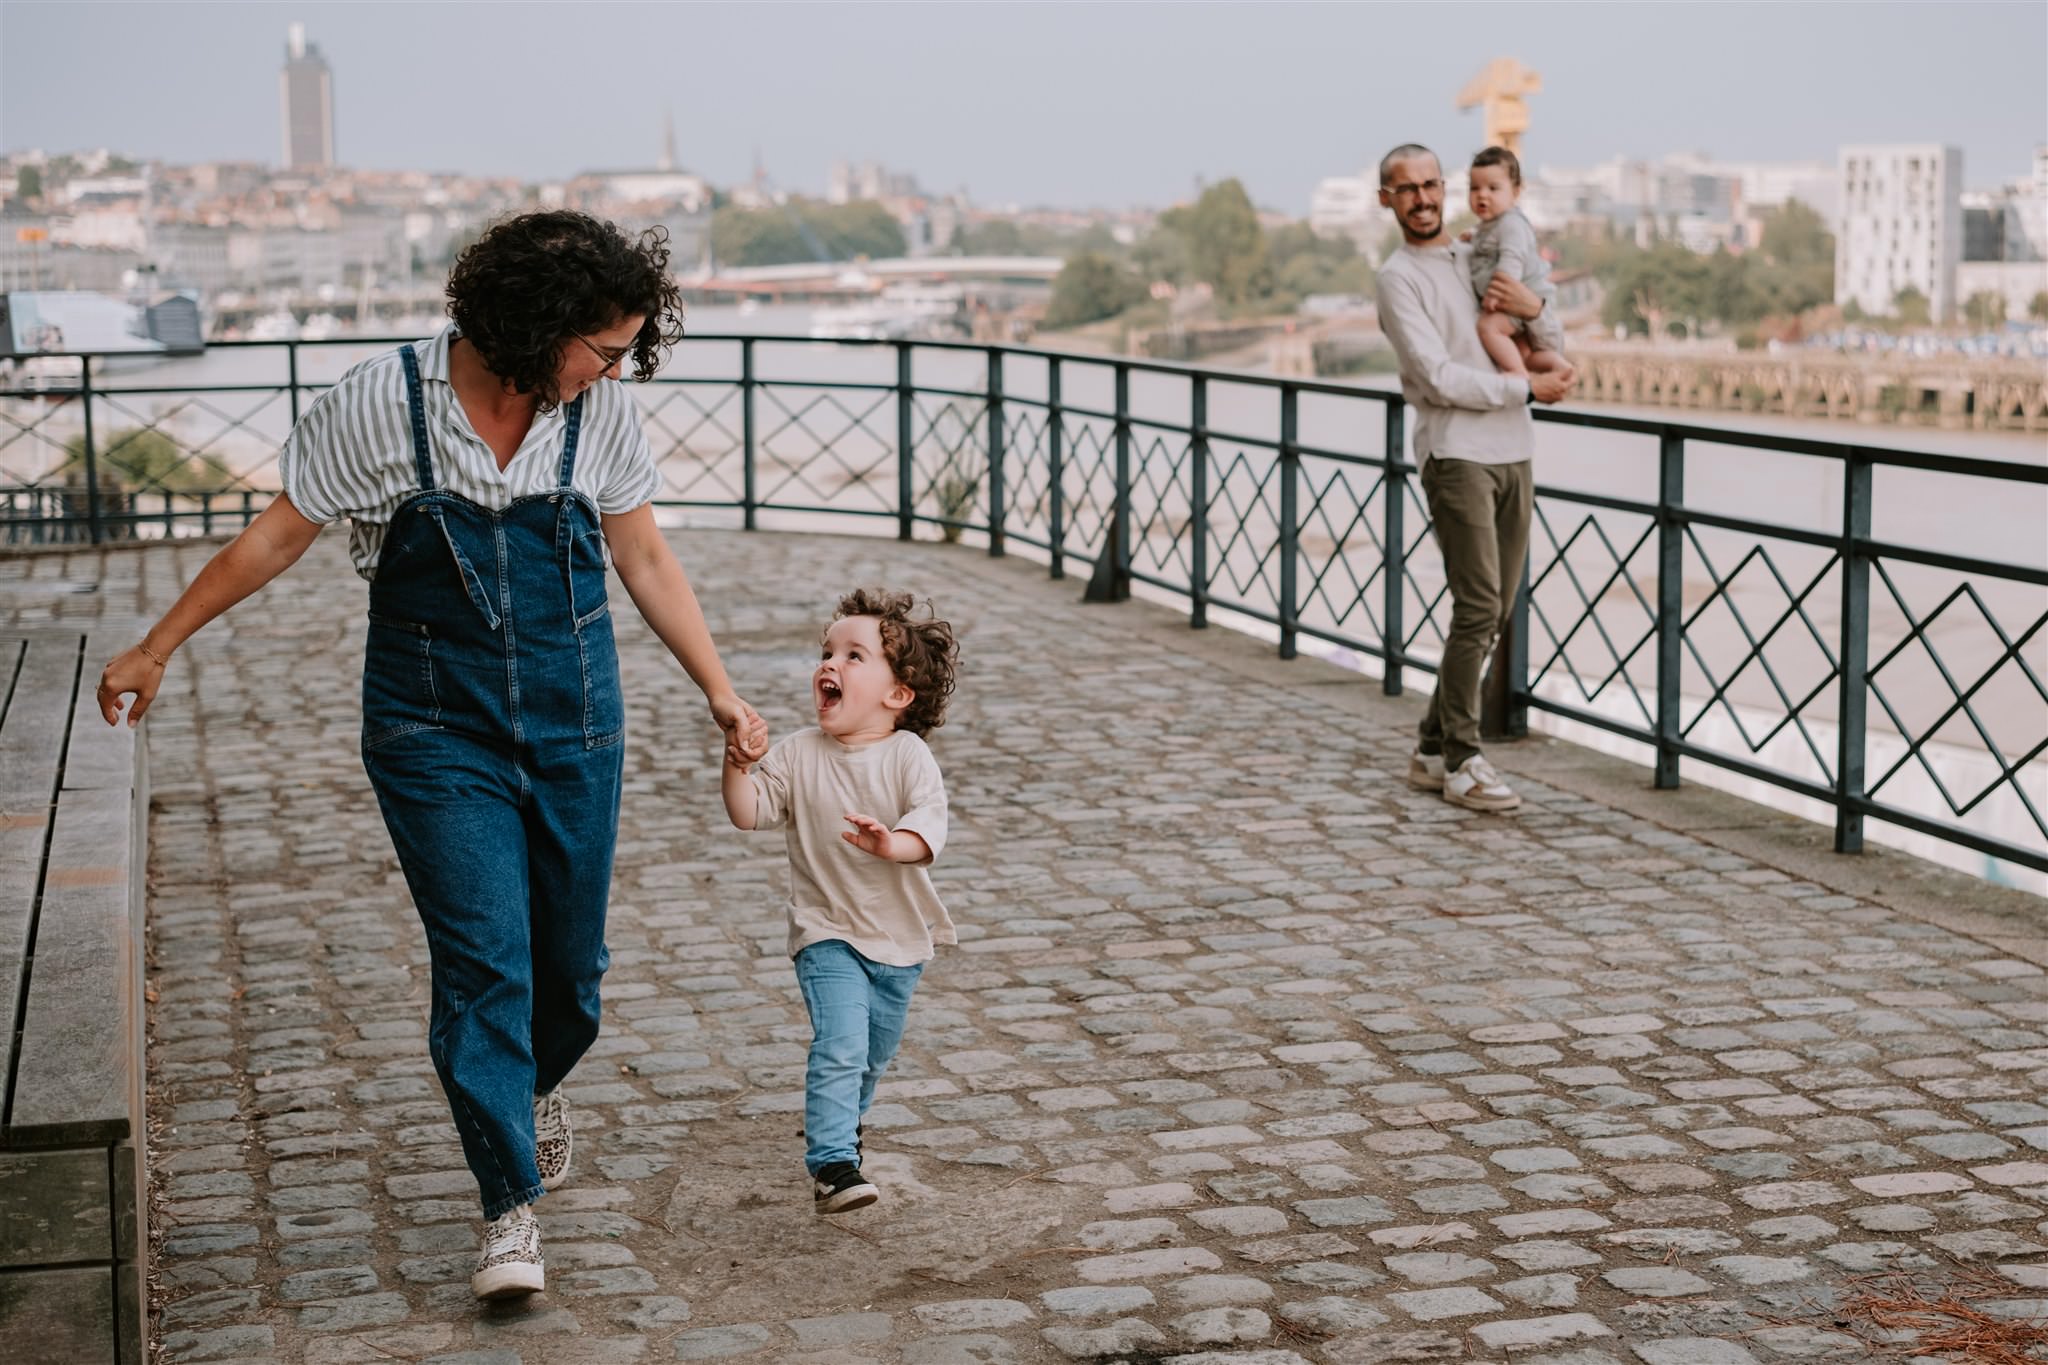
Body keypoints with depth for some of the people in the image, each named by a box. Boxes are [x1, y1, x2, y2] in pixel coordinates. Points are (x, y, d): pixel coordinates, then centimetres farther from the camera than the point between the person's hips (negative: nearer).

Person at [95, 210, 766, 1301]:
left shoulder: (600, 413, -5)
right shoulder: (383, 404, -14)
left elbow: (647, 561, 6)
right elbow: (278, 536, -4)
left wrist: (719, 690, 3)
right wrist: (156, 648, 0)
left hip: (572, 719, 3)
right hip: (434, 725, -3)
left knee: (570, 955, 11)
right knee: (483, 956, -11)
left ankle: (534, 1088, 44)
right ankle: (511, 1209, -1)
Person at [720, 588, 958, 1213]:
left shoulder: (908, 756, -10)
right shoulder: (799, 754, -5)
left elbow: (930, 824, -22)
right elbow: (749, 812, -9)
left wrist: (892, 844, -41)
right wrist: (737, 764, -25)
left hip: (900, 936, 2)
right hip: (828, 933, -2)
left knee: (873, 1053, 19)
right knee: (841, 1044, -19)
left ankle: (840, 1120, 47)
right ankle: (832, 1166, -21)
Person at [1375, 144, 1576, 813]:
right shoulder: (1398, 278, -3)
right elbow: (1439, 378, -12)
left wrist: (1534, 304, -4)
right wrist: (1528, 388, -9)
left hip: (1512, 455, 7)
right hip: (1457, 456, -7)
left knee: (1494, 611, 7)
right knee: (1478, 607, -13)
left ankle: (1433, 750, 15)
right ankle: (1461, 761, -6)